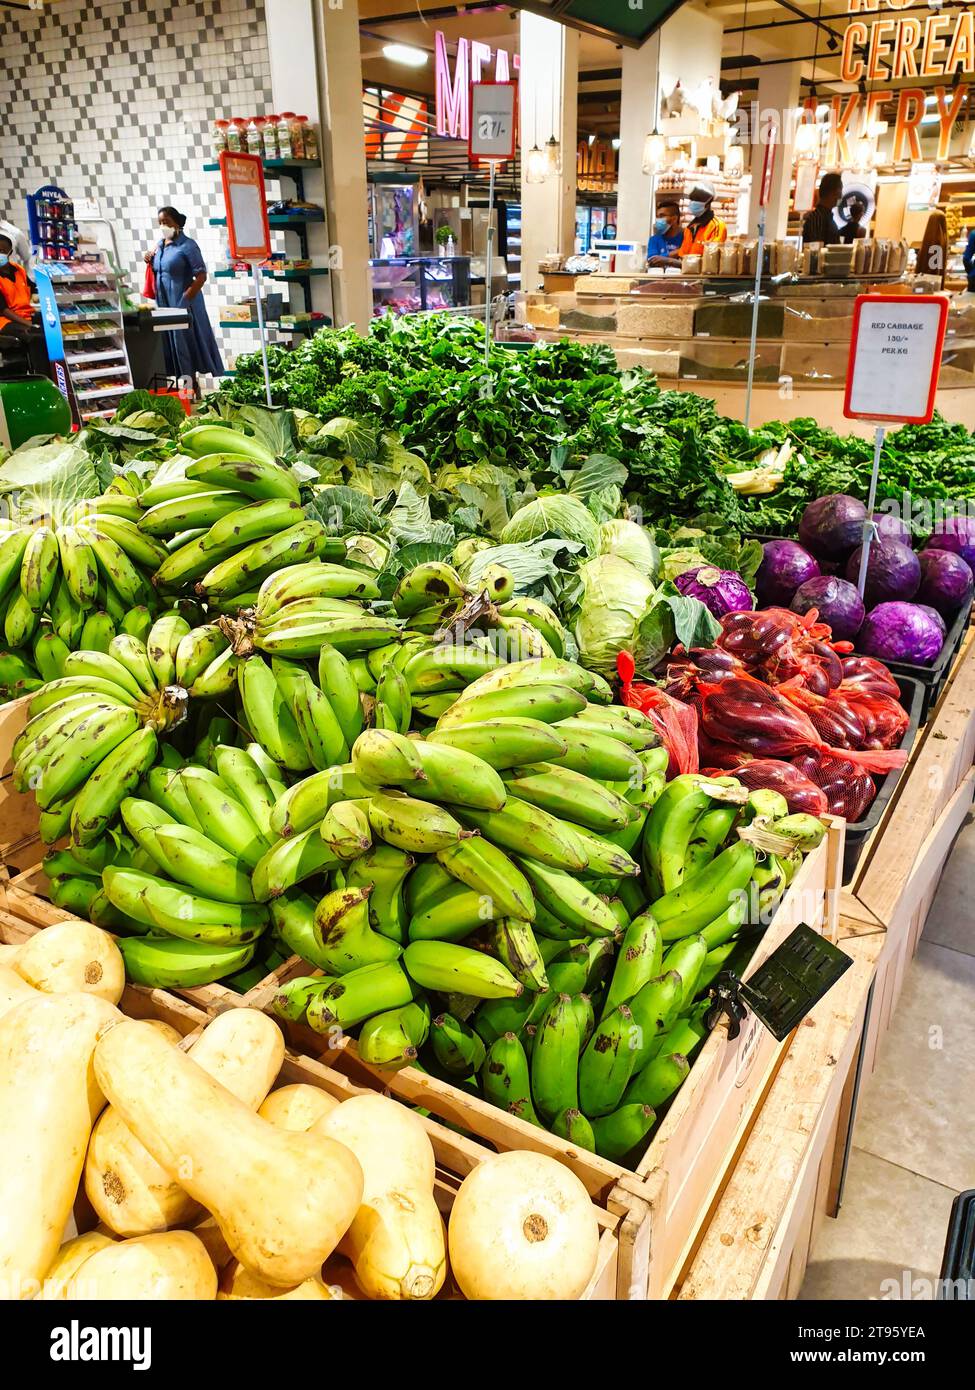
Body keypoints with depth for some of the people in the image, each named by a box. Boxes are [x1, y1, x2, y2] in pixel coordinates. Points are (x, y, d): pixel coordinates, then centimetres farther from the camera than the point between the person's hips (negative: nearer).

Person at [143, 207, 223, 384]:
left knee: (190, 341, -2)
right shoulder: (159, 245, 12)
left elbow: (201, 276, -15)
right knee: (171, 342, 10)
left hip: (184, 303, -7)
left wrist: (185, 299, -19)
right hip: (164, 303, 7)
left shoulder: (187, 245, -10)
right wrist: (149, 261, 3)